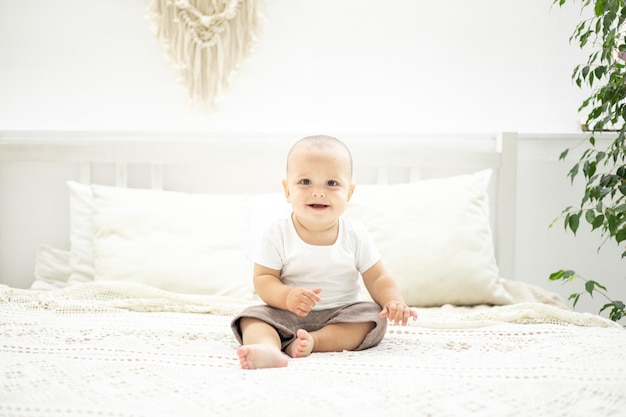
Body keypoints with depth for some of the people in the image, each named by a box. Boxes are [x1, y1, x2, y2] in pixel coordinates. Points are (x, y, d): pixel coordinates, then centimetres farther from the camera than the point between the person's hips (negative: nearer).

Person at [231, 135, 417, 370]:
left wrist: (393, 301, -21)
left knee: (374, 317, -22)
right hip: (288, 315, -1)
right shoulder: (279, 234, -8)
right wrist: (286, 296, -29)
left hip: (341, 315, 2)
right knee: (254, 316, -24)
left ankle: (313, 342, -33)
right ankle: (268, 348, -55)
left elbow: (377, 278, 0)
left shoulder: (356, 235, -3)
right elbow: (263, 279, -8)